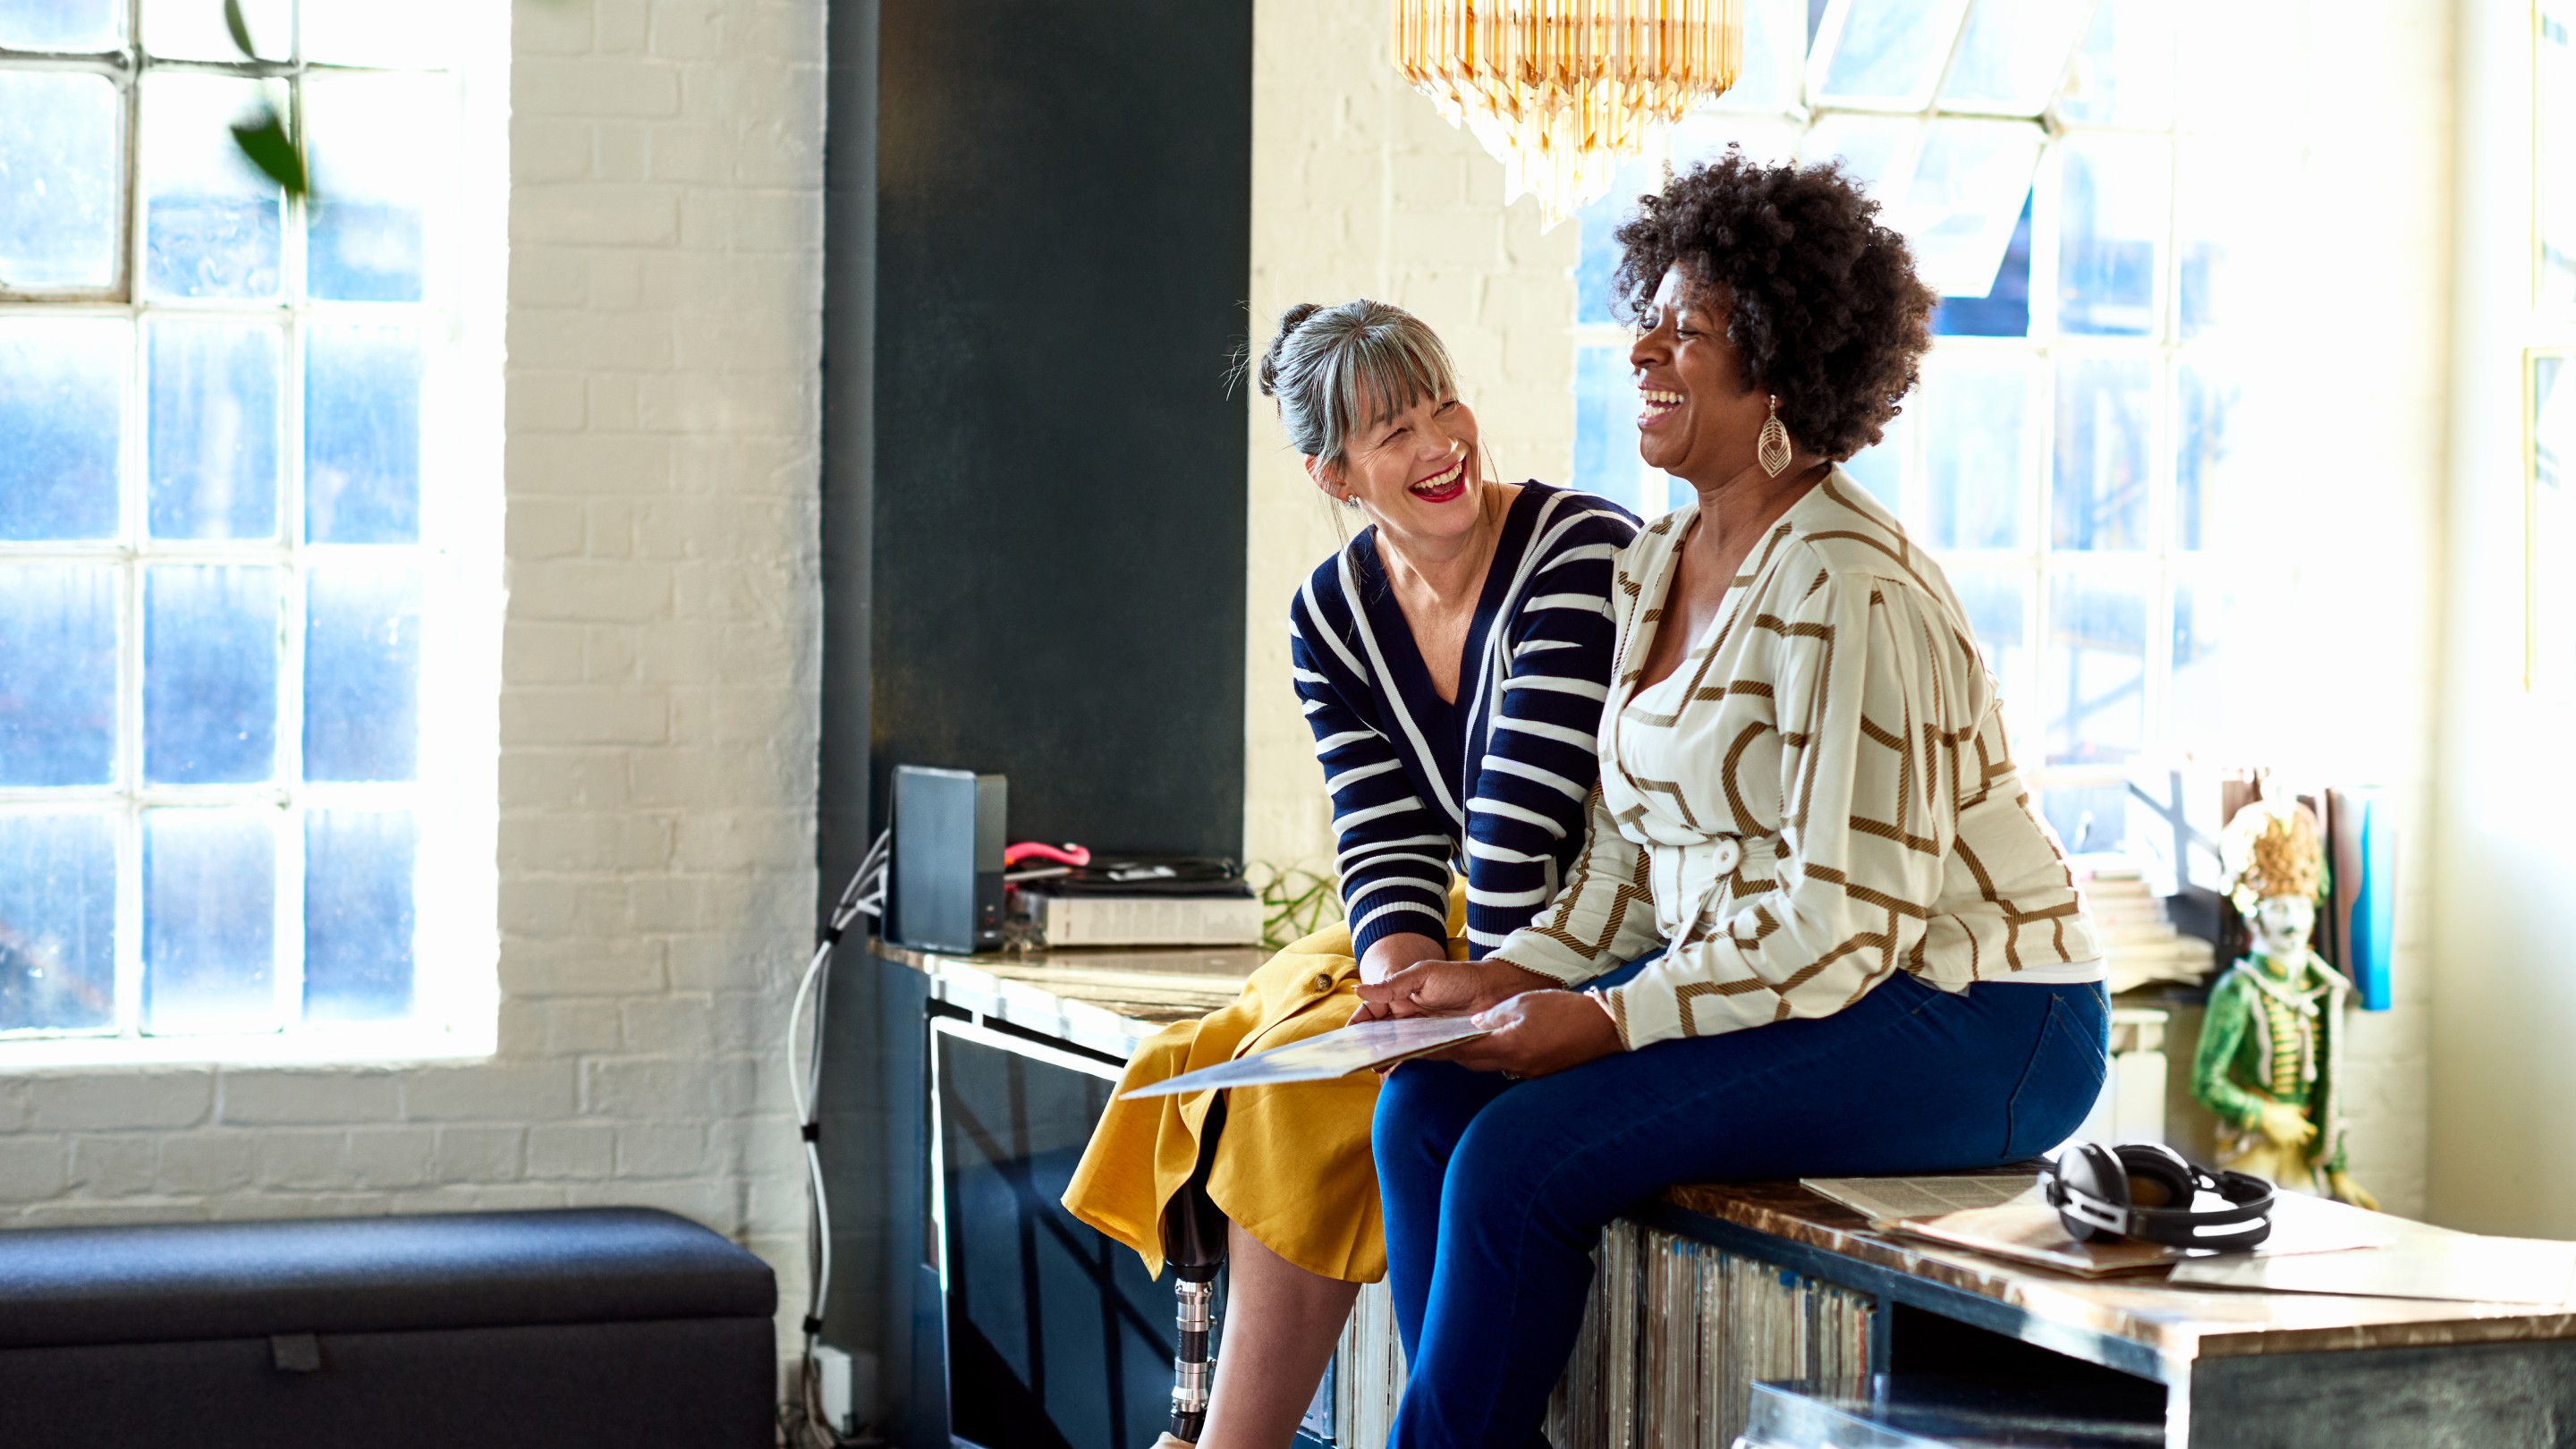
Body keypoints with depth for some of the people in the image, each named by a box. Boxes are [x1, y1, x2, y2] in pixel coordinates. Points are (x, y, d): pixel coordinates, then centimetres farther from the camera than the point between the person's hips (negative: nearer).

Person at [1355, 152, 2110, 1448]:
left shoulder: (1847, 595, -19)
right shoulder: (1657, 562, 9)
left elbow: (1848, 921, -22)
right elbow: (1632, 852, 16)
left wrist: (1607, 1021, -20)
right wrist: (1508, 975, 0)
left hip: (1963, 1025, -9)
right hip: (1753, 976, 9)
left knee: (1521, 1155, -22)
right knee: (1426, 1103, -6)